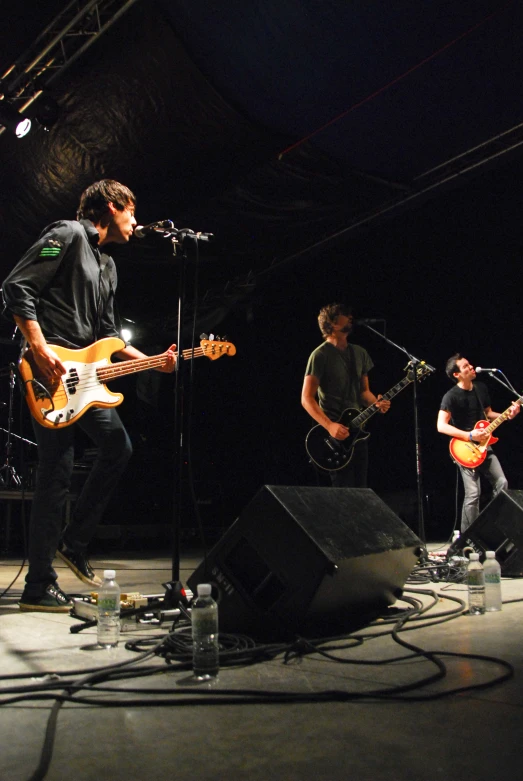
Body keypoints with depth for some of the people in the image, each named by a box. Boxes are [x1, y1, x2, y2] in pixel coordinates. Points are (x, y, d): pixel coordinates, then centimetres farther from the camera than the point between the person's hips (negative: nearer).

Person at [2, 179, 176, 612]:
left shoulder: (108, 266, 22)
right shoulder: (69, 235, -5)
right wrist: (40, 349, -22)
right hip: (52, 376, -10)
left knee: (119, 447, 10)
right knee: (57, 473, -7)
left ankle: (74, 542, 21)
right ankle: (39, 586, 3)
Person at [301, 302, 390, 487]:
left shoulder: (360, 353, 12)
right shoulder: (321, 355, -10)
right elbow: (307, 398, -13)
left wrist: (376, 403, -4)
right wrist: (329, 425, -24)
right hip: (335, 433, -7)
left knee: (360, 491, 10)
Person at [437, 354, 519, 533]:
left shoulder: (481, 388, 7)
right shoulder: (451, 396, -14)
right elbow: (441, 426, -20)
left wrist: (507, 415, 1)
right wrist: (469, 436, -24)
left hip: (483, 445, 7)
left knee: (501, 483, 1)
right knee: (473, 494, -10)